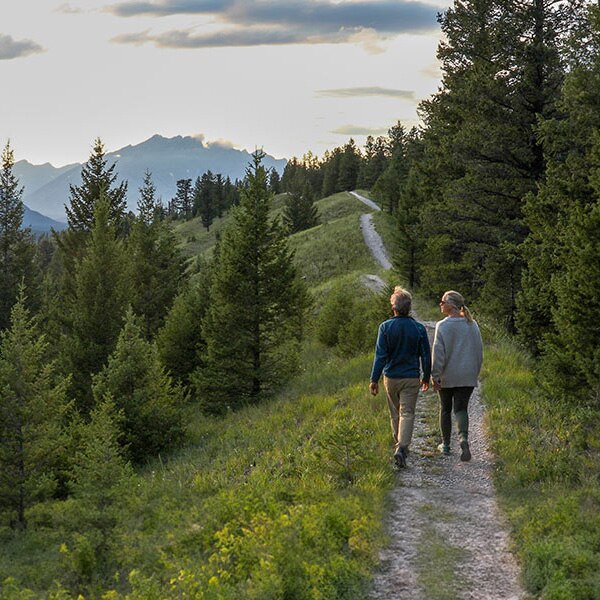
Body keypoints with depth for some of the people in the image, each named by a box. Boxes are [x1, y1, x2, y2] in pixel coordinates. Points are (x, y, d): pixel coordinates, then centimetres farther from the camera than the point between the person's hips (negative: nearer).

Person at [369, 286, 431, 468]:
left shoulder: (385, 327, -8)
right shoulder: (419, 329, -4)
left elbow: (380, 356, -10)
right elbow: (426, 356, 2)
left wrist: (374, 380, -6)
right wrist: (426, 377, 15)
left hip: (391, 377, 1)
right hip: (411, 378, -1)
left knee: (395, 413, 17)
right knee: (407, 413, -2)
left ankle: (398, 445, 29)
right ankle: (402, 447, -19)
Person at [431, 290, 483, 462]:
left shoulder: (442, 326, -12)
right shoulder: (472, 325, 3)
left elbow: (438, 352, -15)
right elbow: (479, 350, 8)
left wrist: (435, 376, -12)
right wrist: (475, 372, 17)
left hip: (447, 377, -3)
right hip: (467, 377, 3)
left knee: (445, 409, 13)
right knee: (461, 409, 4)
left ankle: (446, 444, 23)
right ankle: (464, 438, -22)